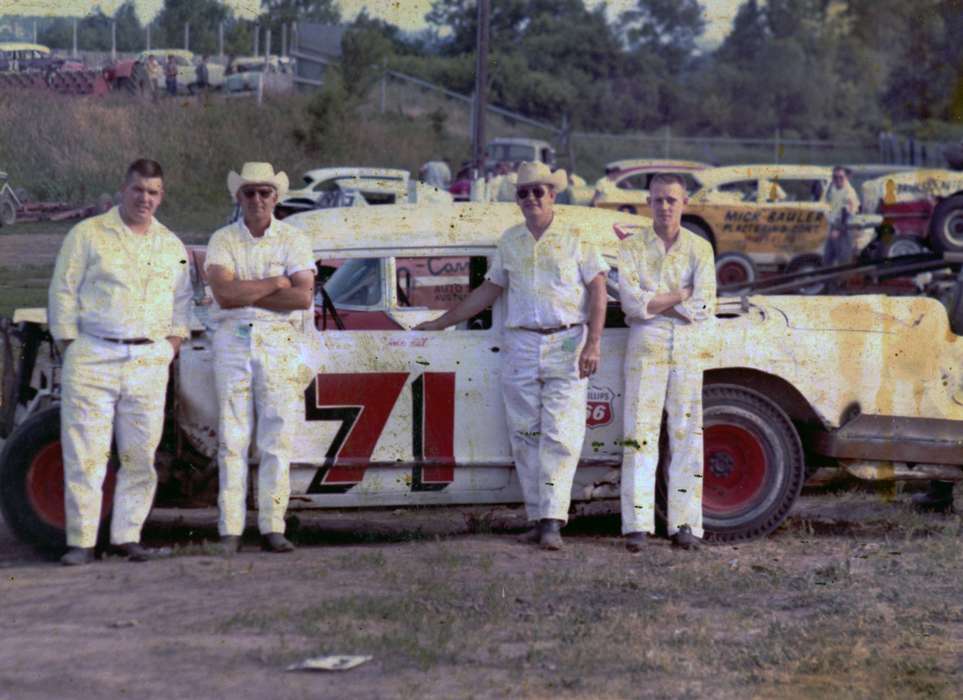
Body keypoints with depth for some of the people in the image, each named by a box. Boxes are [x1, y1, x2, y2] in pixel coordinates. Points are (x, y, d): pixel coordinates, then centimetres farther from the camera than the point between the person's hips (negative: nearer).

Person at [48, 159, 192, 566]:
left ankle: (128, 536, 12)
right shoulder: (88, 235, 3)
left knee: (141, 456, 3)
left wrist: (172, 345, 9)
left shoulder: (171, 246, 15)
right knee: (84, 454, -5)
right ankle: (80, 542, -2)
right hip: (93, 359, -4)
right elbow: (63, 292, 2)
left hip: (150, 361, 4)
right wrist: (71, 348, -4)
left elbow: (181, 300, 22)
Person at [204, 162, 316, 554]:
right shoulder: (222, 241, 6)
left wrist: (246, 293, -9)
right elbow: (224, 293, -10)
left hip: (279, 342, 0)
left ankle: (272, 528, 1)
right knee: (232, 438, -2)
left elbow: (303, 298, -7)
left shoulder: (293, 240, 6)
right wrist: (276, 283, -7)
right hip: (232, 342, 0)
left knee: (277, 439, -2)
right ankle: (229, 532, -2)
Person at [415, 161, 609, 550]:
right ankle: (537, 518, 8)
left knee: (560, 436, -9)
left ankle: (553, 521, -12)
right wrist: (440, 322, 22)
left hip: (566, 346, -4)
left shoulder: (575, 238, 2)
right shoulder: (509, 241, 13)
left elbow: (597, 290, -1)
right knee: (525, 436, 2)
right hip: (521, 346, 4)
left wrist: (593, 344, -11)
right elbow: (489, 290, 22)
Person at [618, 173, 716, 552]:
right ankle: (637, 525, -4)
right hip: (645, 348, -1)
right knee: (640, 434, -5)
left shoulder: (700, 249, 7)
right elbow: (632, 303, -8)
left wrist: (654, 302, -7)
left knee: (687, 435, 0)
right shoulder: (632, 247, 5)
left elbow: (704, 307, -5)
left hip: (688, 349, 1)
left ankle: (685, 525, 3)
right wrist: (680, 296, -7)